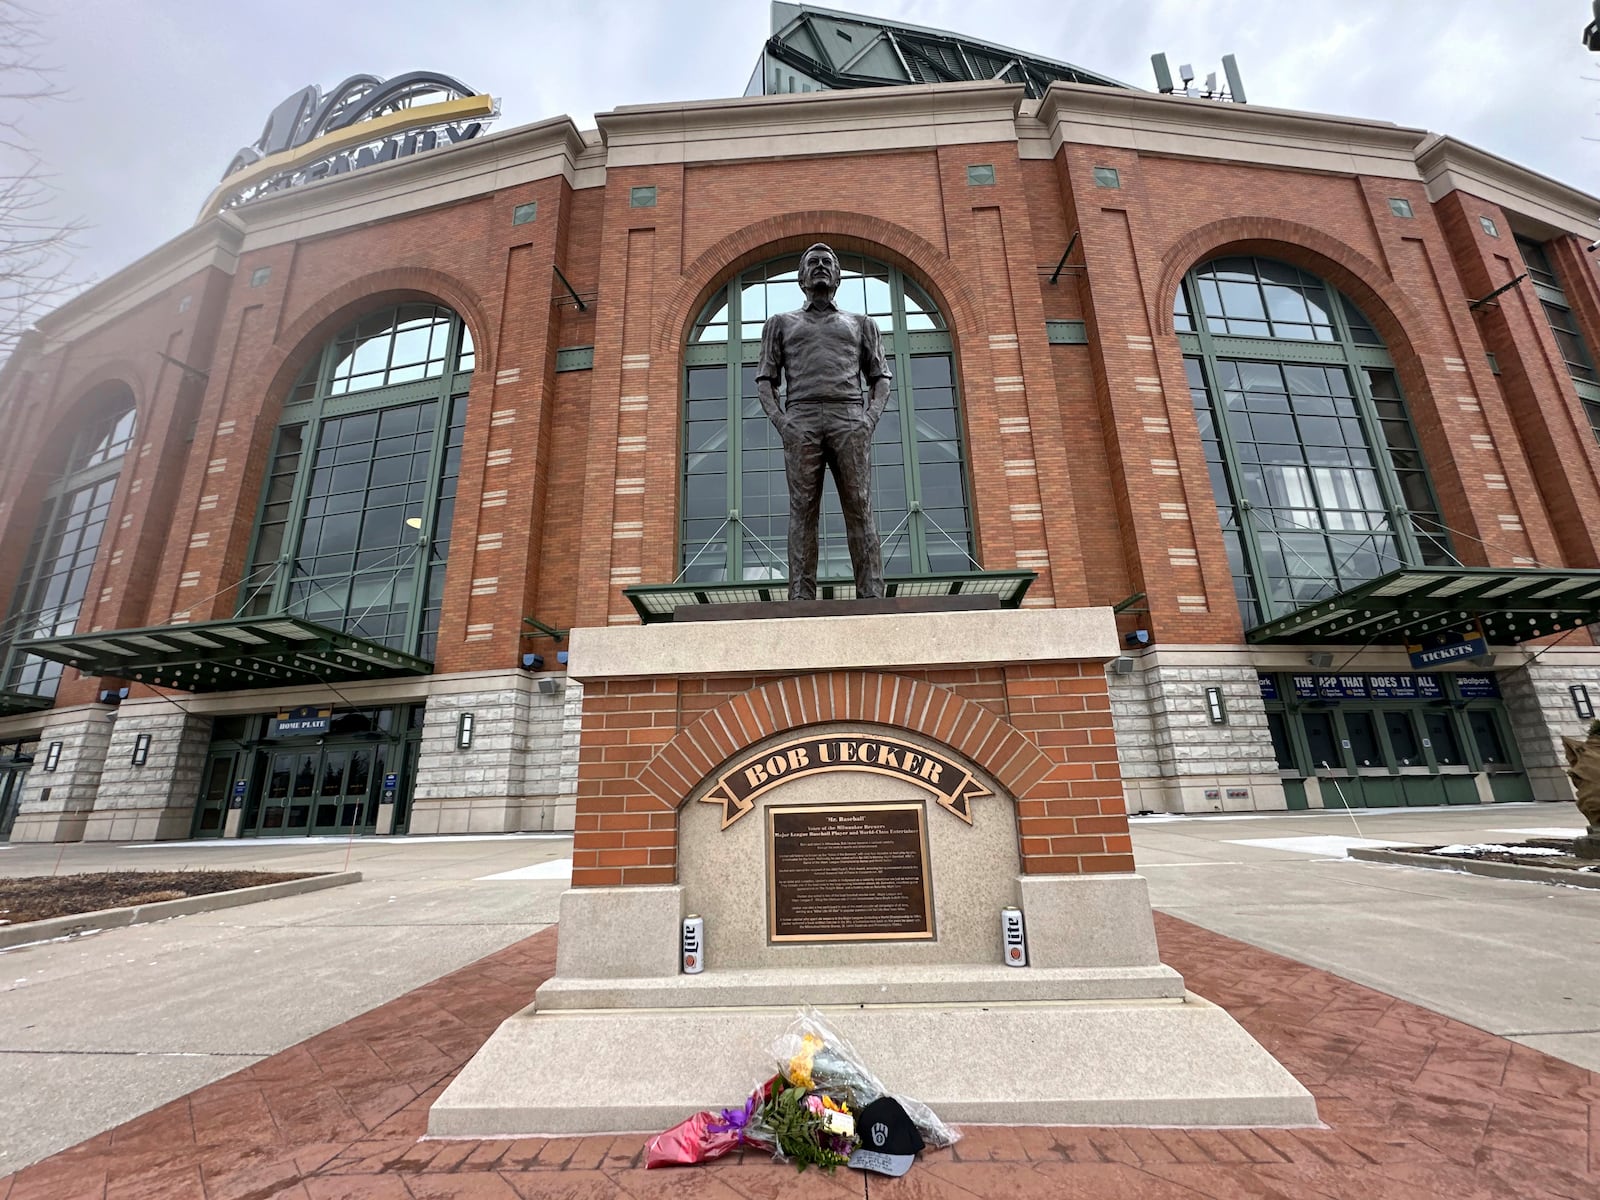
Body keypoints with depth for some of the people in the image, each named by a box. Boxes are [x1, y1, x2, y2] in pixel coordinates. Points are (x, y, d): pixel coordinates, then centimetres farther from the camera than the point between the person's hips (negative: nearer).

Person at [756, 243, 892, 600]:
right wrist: (779, 420, -3)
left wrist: (871, 417, -2)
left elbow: (881, 377, 18)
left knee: (860, 511, -10)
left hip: (849, 419, 0)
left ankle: (871, 597, -13)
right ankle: (801, 600, -13)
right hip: (801, 420, 0)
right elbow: (765, 380, 15)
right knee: (803, 512, -10)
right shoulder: (780, 323, 25)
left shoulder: (861, 323, 26)